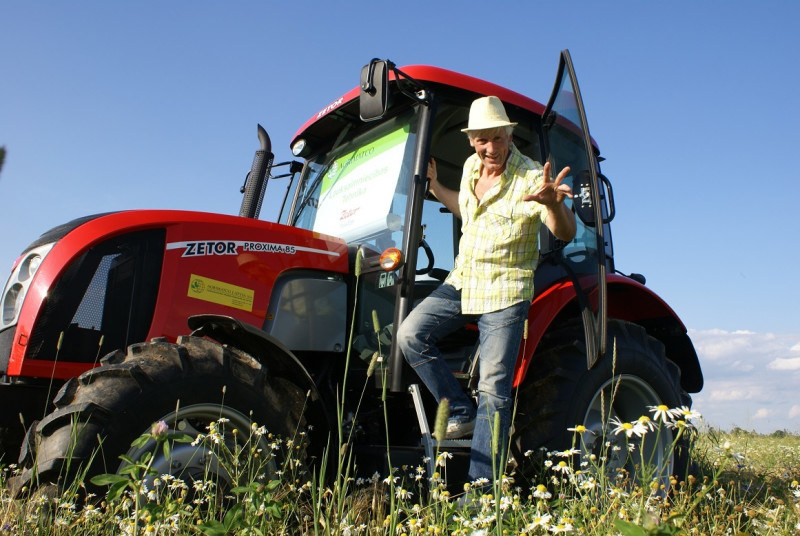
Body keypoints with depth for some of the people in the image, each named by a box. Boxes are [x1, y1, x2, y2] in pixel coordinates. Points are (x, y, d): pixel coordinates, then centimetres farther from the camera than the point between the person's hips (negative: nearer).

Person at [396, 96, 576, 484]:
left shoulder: (531, 177, -13)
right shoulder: (471, 167, 7)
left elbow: (565, 234, -24)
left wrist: (553, 204, -45)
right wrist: (434, 188, 15)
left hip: (504, 292, -6)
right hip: (462, 279, 6)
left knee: (493, 389, -6)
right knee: (410, 334, -11)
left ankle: (481, 486, 3)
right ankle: (462, 413, 4)